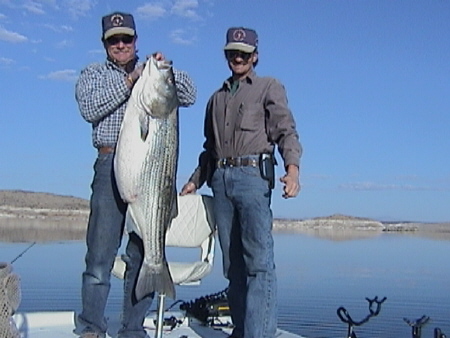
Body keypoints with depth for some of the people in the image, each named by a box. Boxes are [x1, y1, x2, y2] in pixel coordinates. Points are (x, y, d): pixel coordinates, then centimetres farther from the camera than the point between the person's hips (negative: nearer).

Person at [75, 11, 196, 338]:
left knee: (144, 254, 2)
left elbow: (189, 96, 8)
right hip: (111, 166, -1)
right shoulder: (93, 74, 16)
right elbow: (90, 109, -3)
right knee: (101, 253, -4)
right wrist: (129, 81, -8)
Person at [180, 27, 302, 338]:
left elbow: (286, 131, -2)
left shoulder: (270, 87, 11)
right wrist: (195, 181, 22)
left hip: (253, 175, -5)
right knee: (233, 263, 4)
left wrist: (293, 168, -19)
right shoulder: (217, 98, 27)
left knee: (259, 260, -14)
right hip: (220, 178, 6)